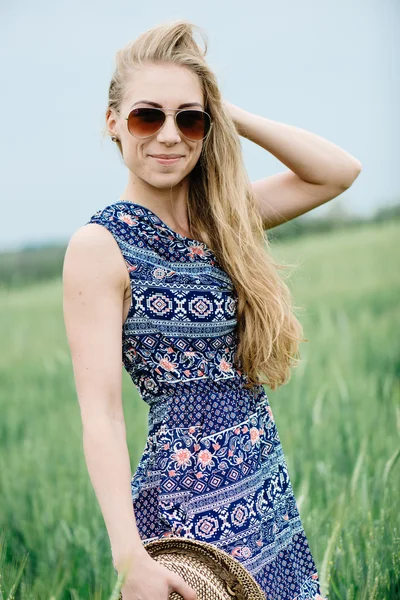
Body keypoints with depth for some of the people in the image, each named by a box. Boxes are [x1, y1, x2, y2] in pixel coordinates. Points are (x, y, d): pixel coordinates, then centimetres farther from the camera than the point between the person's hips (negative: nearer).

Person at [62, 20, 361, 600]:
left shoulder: (220, 219, 7)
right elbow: (101, 415, -17)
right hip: (193, 502, -7)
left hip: (271, 496, 7)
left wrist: (228, 113, -2)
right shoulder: (100, 246, -12)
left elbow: (339, 170, 6)